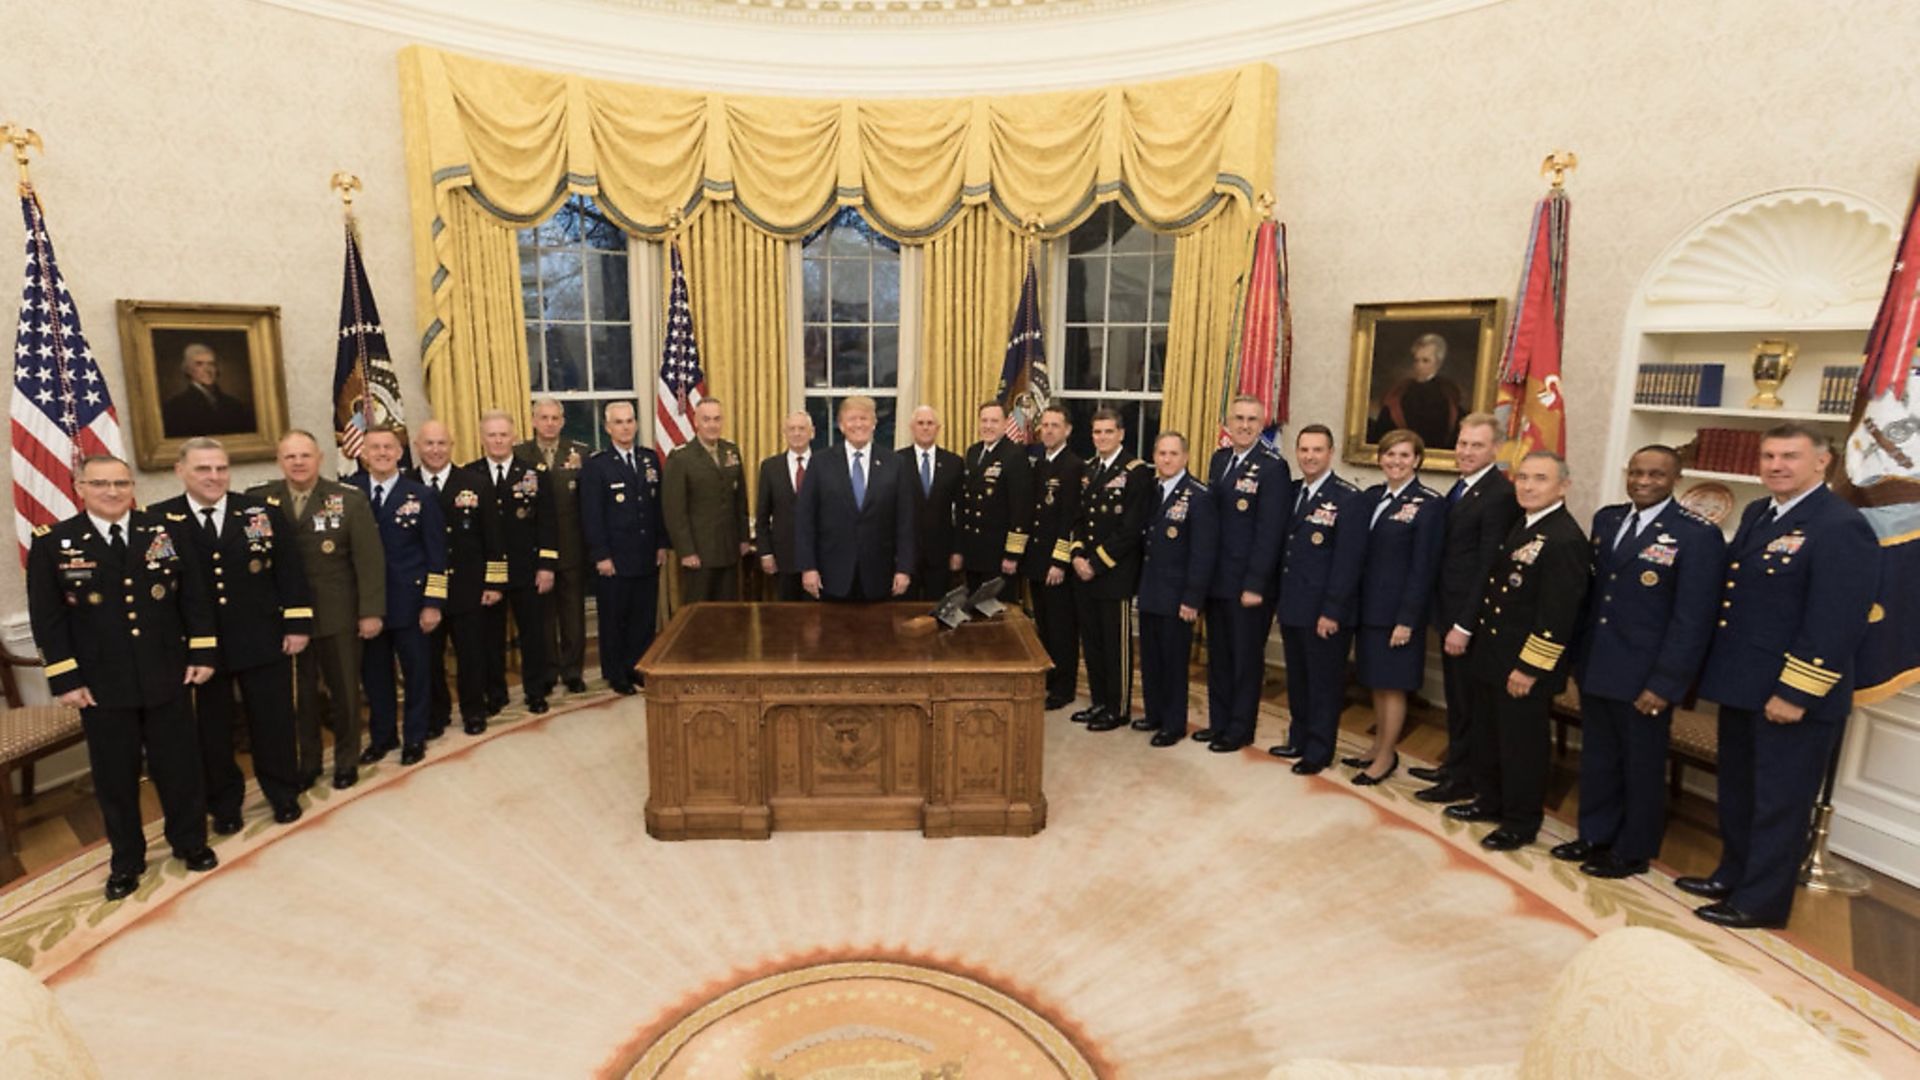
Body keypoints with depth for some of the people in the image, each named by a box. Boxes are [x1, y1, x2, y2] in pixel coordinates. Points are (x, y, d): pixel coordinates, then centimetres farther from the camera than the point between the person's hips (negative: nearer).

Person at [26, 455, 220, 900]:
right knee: (115, 775, 11)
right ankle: (126, 859, 28)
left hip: (166, 675, 1)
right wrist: (65, 679, -7)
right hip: (101, 683, -1)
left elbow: (194, 597, 3)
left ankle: (190, 842, 29)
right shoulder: (52, 543, -2)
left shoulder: (166, 531, 2)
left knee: (179, 763, 11)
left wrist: (202, 653, -1)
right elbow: (47, 618, -3)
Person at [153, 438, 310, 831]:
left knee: (272, 723, 10)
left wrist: (297, 624, -3)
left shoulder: (262, 511, 0)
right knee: (212, 729, 13)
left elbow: (289, 571, 2)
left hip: (263, 640, 0)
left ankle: (283, 794, 29)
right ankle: (223, 803, 32)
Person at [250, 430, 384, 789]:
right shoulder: (260, 500, -2)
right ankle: (307, 761, 31)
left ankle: (346, 760, 30)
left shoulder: (349, 499, -7)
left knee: (344, 689, 13)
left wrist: (371, 610, -13)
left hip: (338, 615, -1)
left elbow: (369, 558, -9)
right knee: (299, 695, 14)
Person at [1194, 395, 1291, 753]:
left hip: (1248, 583, -7)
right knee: (1218, 654, 16)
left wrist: (1255, 585, -18)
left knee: (1246, 657, 8)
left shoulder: (1272, 467, -13)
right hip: (1216, 579, 7)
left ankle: (1240, 729, 21)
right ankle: (1219, 721, 31)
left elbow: (1270, 532, -17)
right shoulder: (1219, 459, 9)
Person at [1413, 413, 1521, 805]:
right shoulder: (1462, 487, 10)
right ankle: (1454, 763, 33)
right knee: (1456, 695, 19)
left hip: (1472, 617, -8)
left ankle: (1463, 779, 19)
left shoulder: (1500, 495, -18)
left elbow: (1488, 567, -21)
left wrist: (1464, 625, -20)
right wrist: (1448, 618, 11)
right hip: (1450, 611, 8)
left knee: (1469, 700, 6)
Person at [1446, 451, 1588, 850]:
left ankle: (1521, 823, 22)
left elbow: (1557, 614, -23)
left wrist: (1529, 668, -21)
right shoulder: (1522, 528, 10)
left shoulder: (1564, 539, -20)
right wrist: (1480, 642, 14)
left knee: (1522, 745, 6)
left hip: (1525, 668, -9)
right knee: (1488, 736, 21)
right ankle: (1490, 801, 37)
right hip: (1492, 658, 9)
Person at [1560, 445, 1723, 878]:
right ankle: (1594, 836, 33)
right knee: (1597, 759, 18)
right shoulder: (1606, 519, 6)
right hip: (1595, 668, 6)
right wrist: (1578, 654, 9)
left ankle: (1633, 851, 27)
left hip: (1644, 677, -5)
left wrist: (1665, 683, -17)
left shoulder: (1698, 535, -13)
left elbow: (1693, 620, -15)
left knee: (1642, 766, 11)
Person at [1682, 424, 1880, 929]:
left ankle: (1763, 900, 21)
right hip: (1742, 684, 8)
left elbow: (1835, 624, -21)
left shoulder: (1842, 527, -17)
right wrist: (1719, 670, 14)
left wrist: (1795, 694, -21)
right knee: (1737, 791, 21)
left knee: (1779, 801, 7)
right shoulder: (1756, 513, 10)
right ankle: (1734, 874, 37)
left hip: (1793, 695, -8)